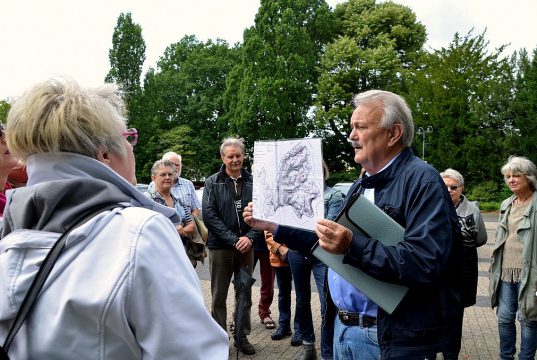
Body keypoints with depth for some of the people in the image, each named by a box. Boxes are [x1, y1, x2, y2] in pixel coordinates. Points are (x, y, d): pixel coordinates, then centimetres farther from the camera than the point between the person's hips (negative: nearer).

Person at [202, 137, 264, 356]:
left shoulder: (252, 182, 2)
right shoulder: (212, 182, -1)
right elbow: (208, 214, -9)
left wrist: (250, 237, -16)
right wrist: (233, 240, -16)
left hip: (246, 246, 2)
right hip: (219, 247, -2)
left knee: (245, 295, 12)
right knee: (219, 297, 6)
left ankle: (242, 336, 26)